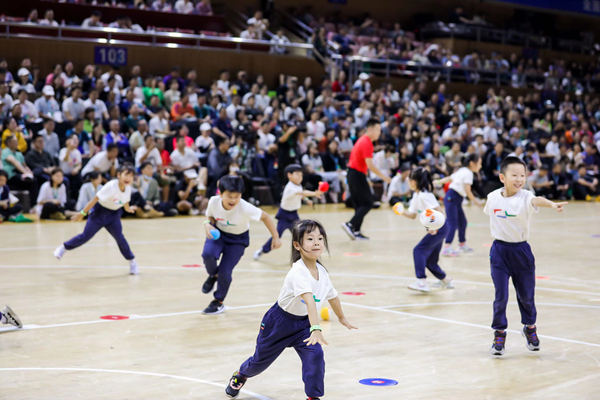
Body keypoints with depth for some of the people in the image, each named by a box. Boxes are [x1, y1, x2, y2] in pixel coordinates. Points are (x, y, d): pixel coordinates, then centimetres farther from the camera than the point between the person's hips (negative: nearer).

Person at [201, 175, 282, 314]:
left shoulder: (245, 208, -32)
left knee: (225, 271, -9)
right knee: (208, 254, -28)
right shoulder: (214, 201, -23)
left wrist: (276, 237, -15)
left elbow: (265, 217, -18)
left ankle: (218, 302, 20)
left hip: (237, 240, -2)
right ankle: (213, 275, 10)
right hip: (218, 233, 2)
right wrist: (208, 224, -24)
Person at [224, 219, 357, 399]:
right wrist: (316, 329, -59)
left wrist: (342, 318, 26)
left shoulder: (322, 272, -10)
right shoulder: (299, 272, -35)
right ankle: (240, 375, 49)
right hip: (279, 321, -5)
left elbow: (332, 296, 10)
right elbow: (309, 300, -49)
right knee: (262, 359, 16)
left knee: (315, 355, -19)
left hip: (303, 323, 5)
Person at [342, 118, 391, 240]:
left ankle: (356, 231, 10)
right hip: (358, 175, -10)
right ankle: (351, 225, -14)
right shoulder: (367, 143, -16)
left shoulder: (363, 140, 14)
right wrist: (383, 176, -16)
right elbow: (370, 165, -21)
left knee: (359, 204, 11)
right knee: (368, 203, -6)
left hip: (353, 173, 10)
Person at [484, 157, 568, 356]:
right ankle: (499, 333, 16)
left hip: (521, 251, -1)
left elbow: (536, 200, -38)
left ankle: (530, 327, 36)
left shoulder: (524, 197, -14)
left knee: (526, 294, 10)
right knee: (501, 295, -3)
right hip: (499, 251, 1)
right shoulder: (493, 197, -4)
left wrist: (551, 204, -58)